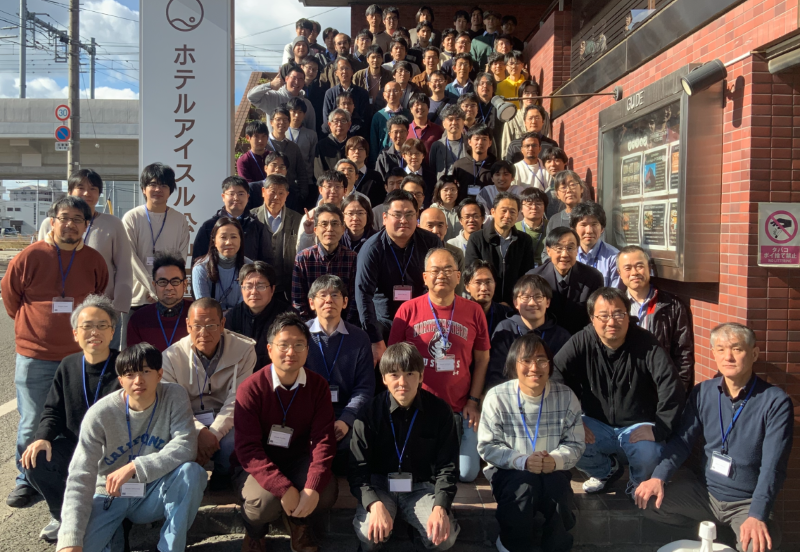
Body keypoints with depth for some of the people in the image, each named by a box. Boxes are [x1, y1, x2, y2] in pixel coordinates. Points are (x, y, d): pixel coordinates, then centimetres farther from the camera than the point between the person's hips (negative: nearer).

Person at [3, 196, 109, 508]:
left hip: (80, 356, 2)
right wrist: (30, 325, 12)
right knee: (32, 423, 5)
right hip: (35, 357, -2)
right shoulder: (31, 256, -6)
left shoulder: (95, 261, 1)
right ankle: (26, 480, 22)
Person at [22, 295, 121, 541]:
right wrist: (43, 437, -11)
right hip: (74, 445, 5)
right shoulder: (68, 366, 5)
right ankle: (64, 515, 11)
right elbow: (53, 411, 10)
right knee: (34, 461, -19)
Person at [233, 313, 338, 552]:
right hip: (257, 463, -2)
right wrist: (284, 488, -33)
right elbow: (248, 448, -22)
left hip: (298, 459, 3)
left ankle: (297, 520, 13)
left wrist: (312, 487, -29)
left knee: (327, 491, -25)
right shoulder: (251, 388, -18)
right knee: (266, 501, -32)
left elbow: (323, 439, -13)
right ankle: (255, 532, 9)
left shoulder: (318, 385, -8)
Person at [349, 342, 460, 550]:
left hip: (421, 487, 1)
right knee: (370, 534, -28)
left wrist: (440, 507, -22)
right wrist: (375, 504, -29)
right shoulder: (370, 412, -10)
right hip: (380, 486, -1)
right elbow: (358, 467, -12)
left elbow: (447, 465, -6)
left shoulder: (439, 411, -8)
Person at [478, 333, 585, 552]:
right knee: (524, 484, -33)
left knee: (558, 485, -30)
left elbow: (575, 444, -3)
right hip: (508, 471, -2)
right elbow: (487, 446, -10)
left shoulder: (566, 397, -4)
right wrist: (523, 461, -25)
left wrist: (556, 460, -25)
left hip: (553, 472, 2)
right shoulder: (497, 397, -11)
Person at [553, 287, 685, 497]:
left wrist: (659, 430, -25)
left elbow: (671, 387, -21)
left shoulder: (645, 343, -14)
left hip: (638, 427, -2)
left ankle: (639, 483, 9)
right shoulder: (580, 342, -10)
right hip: (597, 426, 2)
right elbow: (553, 379, -15)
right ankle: (606, 471, 13)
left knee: (647, 452, -34)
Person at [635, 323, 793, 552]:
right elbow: (682, 440, 1)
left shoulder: (776, 402, -14)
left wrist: (757, 516, -31)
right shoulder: (703, 393, -1)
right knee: (646, 498, -12)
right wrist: (659, 477, -16)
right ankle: (703, 526, 9)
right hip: (704, 492, 4)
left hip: (747, 502, -4)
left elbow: (772, 465, -20)